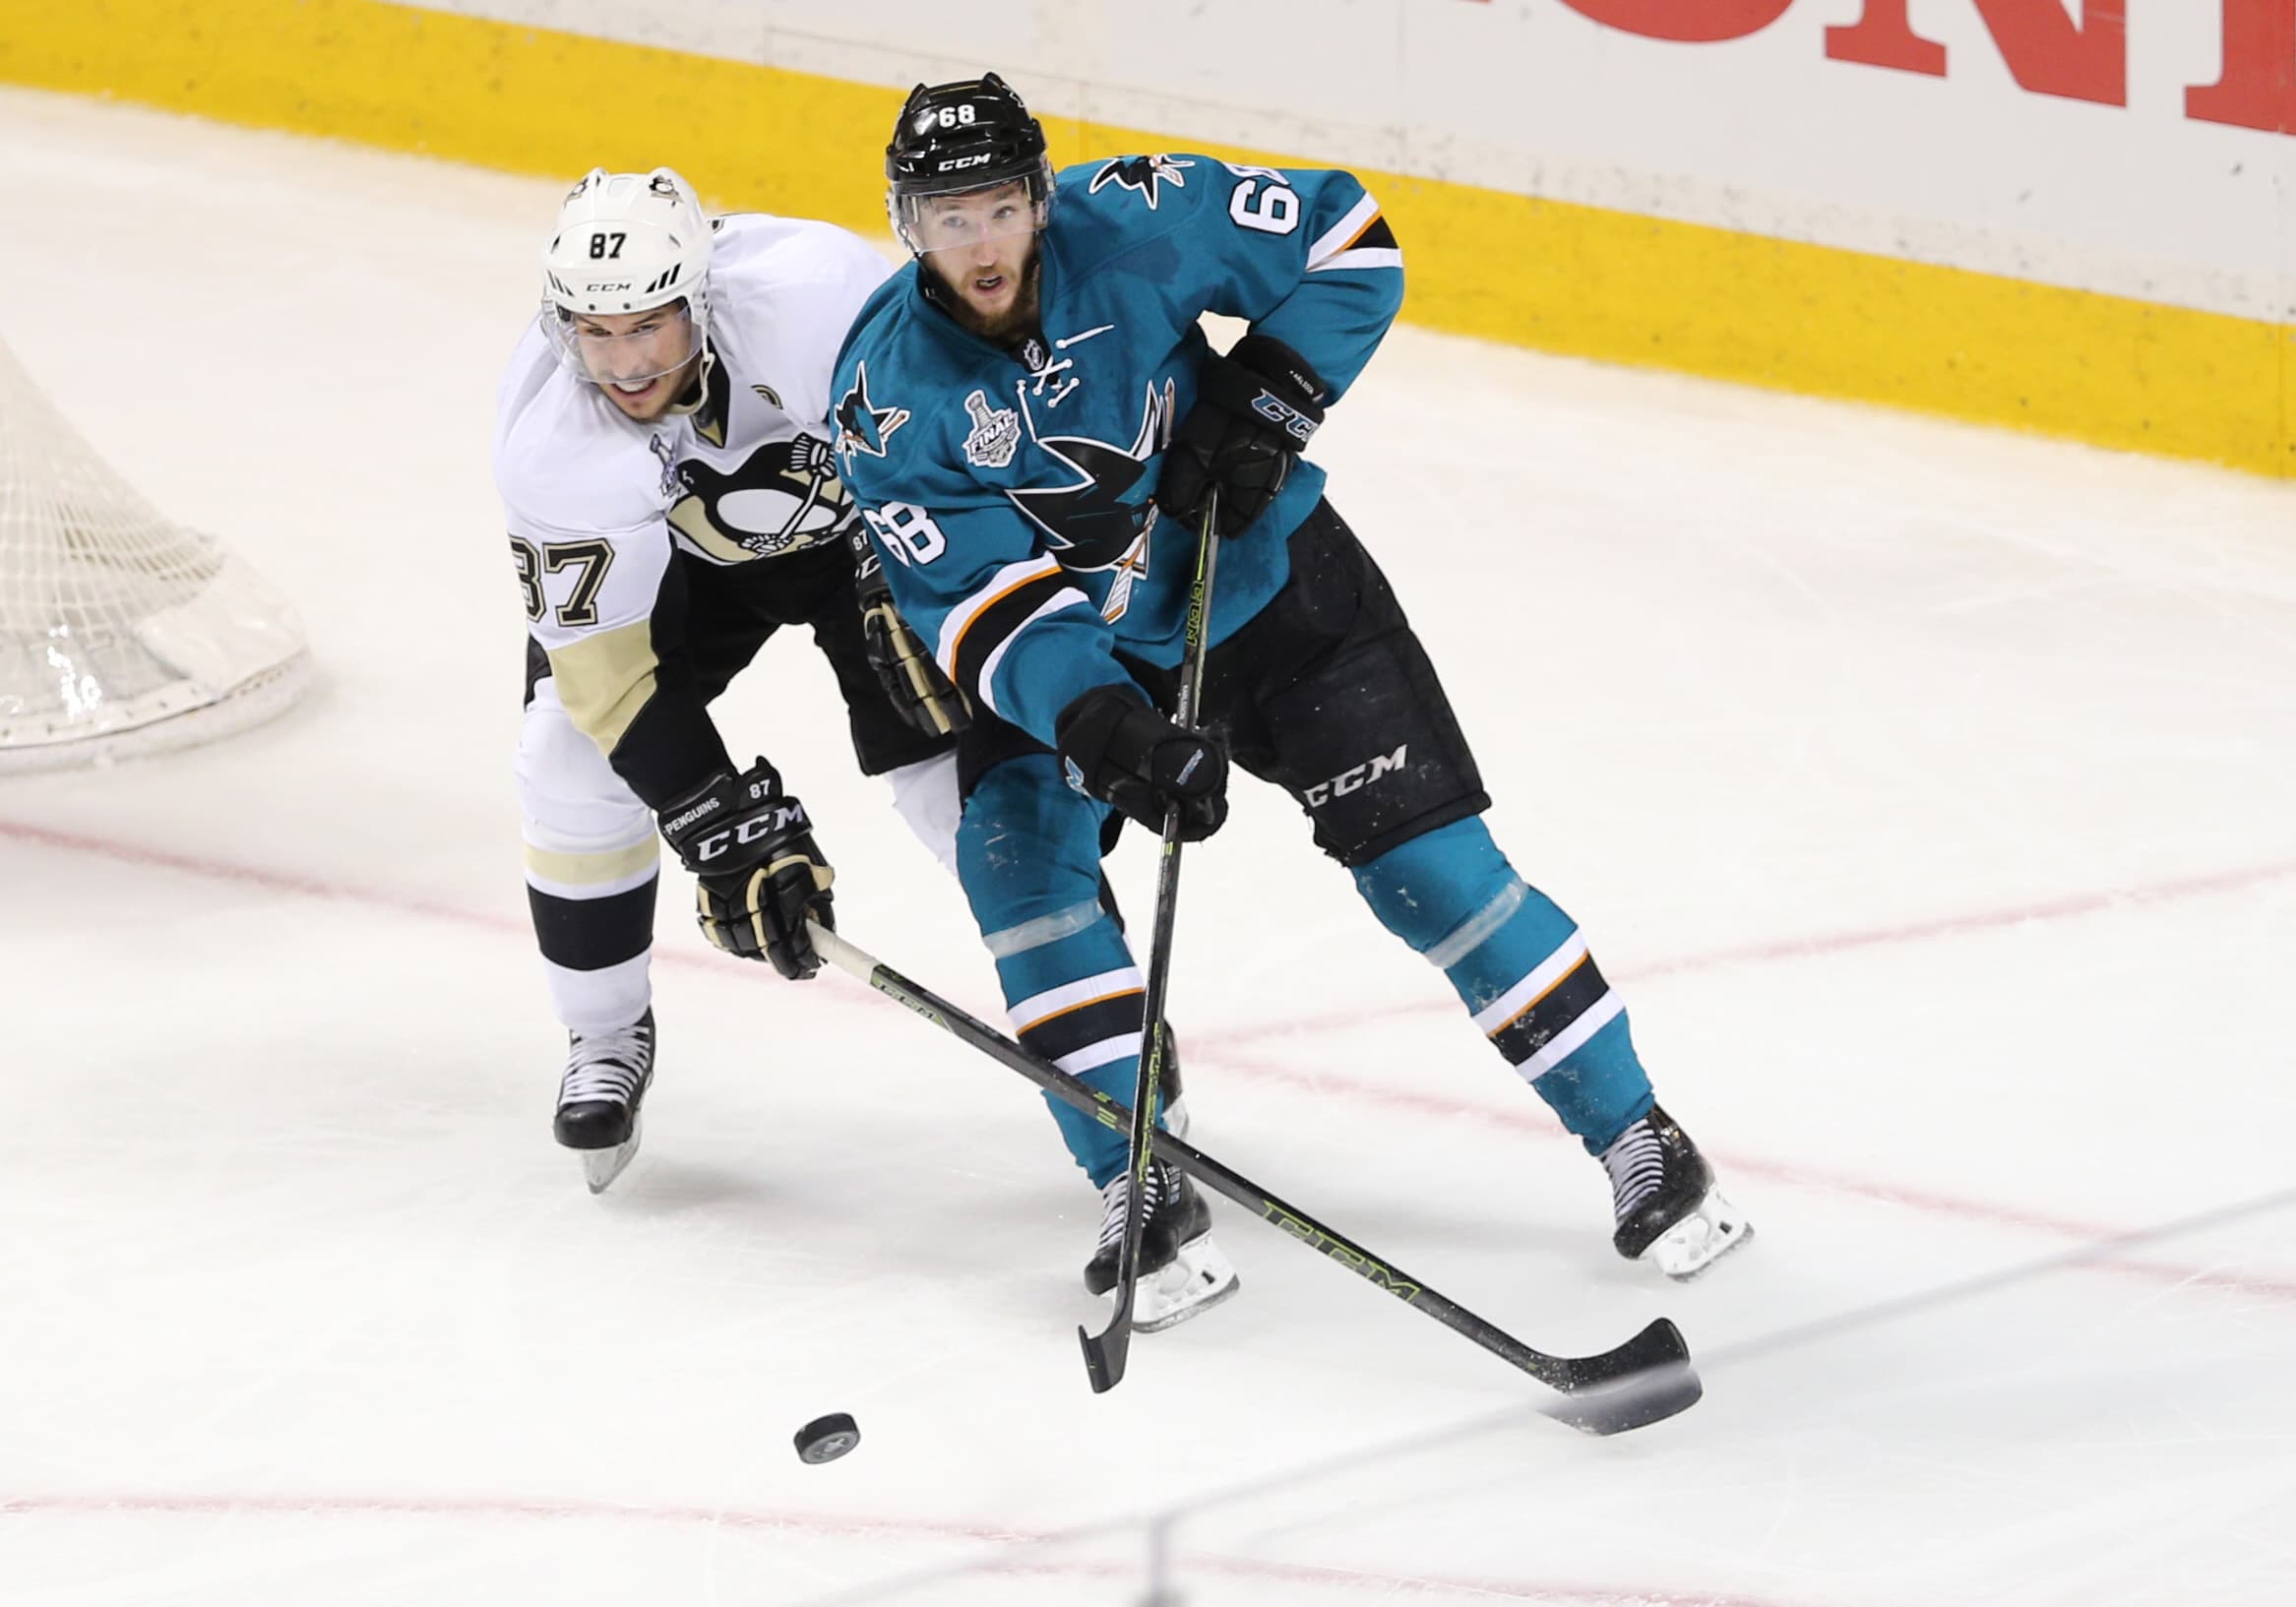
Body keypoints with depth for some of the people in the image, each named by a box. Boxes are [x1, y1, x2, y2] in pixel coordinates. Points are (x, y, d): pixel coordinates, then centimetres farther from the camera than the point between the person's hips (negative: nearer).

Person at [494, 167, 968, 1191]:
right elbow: (606, 665, -26)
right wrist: (726, 828, -31)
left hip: (867, 511, -2)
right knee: (575, 752, -11)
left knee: (953, 752, -14)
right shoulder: (546, 440, -31)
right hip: (672, 550, 2)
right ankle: (608, 1038, 12)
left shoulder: (814, 292, -41)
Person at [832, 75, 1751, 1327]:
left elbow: (1346, 239, -9)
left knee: (1424, 857, -6)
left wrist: (1266, 398, -21)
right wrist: (1105, 729, -43)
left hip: (1271, 581, -1)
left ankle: (1635, 1139, 6)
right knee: (1016, 851, -21)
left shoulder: (1136, 223, -23)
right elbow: (985, 607, -28)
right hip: (1073, 650, 1)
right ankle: (1147, 1194, -11)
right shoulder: (888, 396, -23)